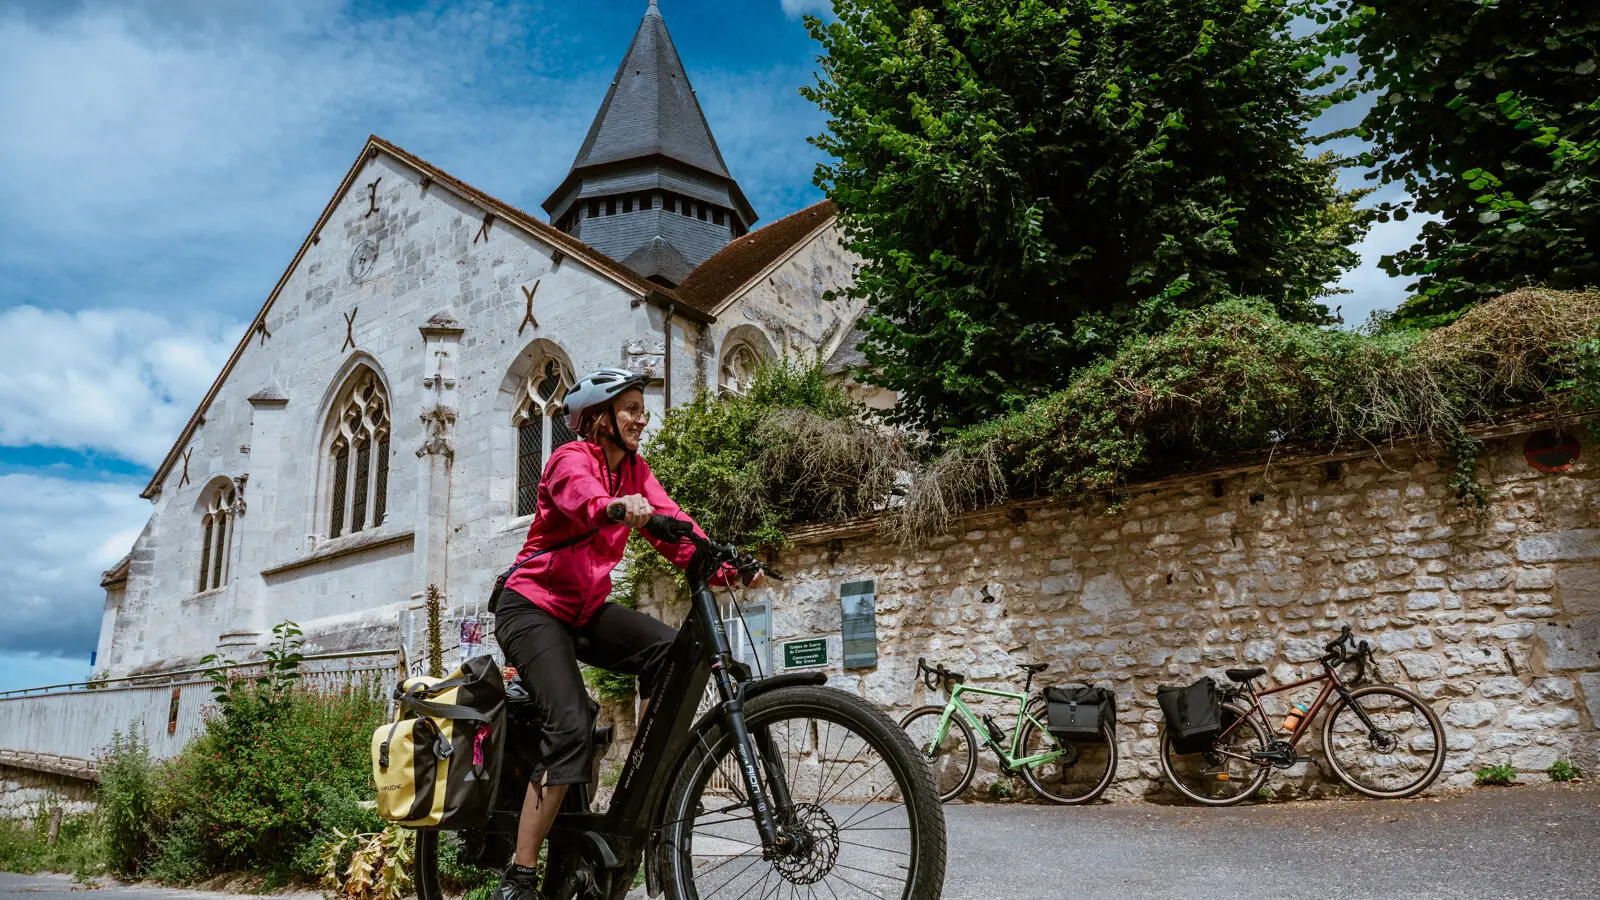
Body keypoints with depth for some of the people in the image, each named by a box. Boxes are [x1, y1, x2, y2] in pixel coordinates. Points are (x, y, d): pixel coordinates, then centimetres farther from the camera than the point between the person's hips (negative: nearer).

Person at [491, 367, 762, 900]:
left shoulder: (636, 471, 7)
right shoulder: (573, 458, -13)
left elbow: (671, 525, -8)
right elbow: (582, 496, -38)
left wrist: (726, 568, -24)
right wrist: (617, 507, -61)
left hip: (587, 609, 6)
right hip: (533, 606, -6)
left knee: (672, 650, -20)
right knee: (572, 726, -23)